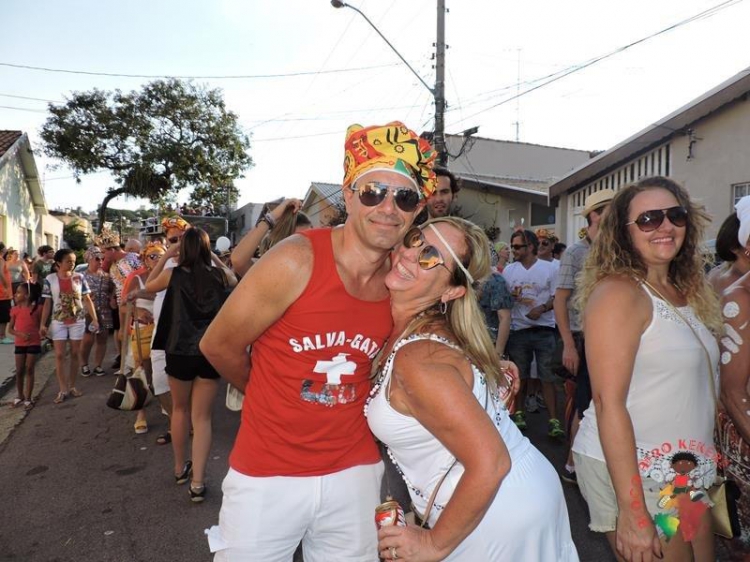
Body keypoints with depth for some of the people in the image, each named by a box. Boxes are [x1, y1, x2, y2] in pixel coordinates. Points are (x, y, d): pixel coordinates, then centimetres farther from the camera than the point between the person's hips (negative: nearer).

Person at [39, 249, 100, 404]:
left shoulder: (79, 277, -3)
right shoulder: (50, 279, -4)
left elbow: (87, 300, 0)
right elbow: (47, 303, 1)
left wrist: (94, 319, -5)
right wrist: (42, 324, -3)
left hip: (78, 320, 1)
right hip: (58, 321, -1)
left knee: (75, 353, 8)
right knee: (59, 355, -1)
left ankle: (72, 386, 20)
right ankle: (63, 389, 7)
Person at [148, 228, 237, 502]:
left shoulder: (173, 274, -5)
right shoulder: (218, 275, -2)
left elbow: (149, 285, 17)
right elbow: (234, 280, 23)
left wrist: (165, 255, 13)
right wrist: (214, 257, 17)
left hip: (180, 351, 0)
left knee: (180, 409, 21)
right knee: (202, 417, 8)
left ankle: (180, 468, 36)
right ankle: (197, 481, 5)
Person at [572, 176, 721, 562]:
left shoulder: (687, 292, 9)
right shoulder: (619, 292, -17)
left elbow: (696, 385, 15)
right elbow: (608, 402, -22)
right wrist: (632, 511, -23)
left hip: (685, 472, 8)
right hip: (629, 470, -8)